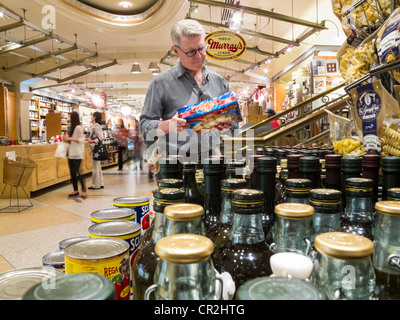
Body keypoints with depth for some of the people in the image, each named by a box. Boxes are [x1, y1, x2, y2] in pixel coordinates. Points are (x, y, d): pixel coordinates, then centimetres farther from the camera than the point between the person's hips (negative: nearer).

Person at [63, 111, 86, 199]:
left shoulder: (78, 127, -10)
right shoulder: (72, 128, 16)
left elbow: (81, 140, -14)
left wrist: (69, 138, -17)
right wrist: (66, 138, 7)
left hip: (77, 154, -8)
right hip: (71, 153, 9)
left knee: (76, 172, -11)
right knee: (72, 173, 8)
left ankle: (84, 191, -4)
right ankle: (75, 190, 15)